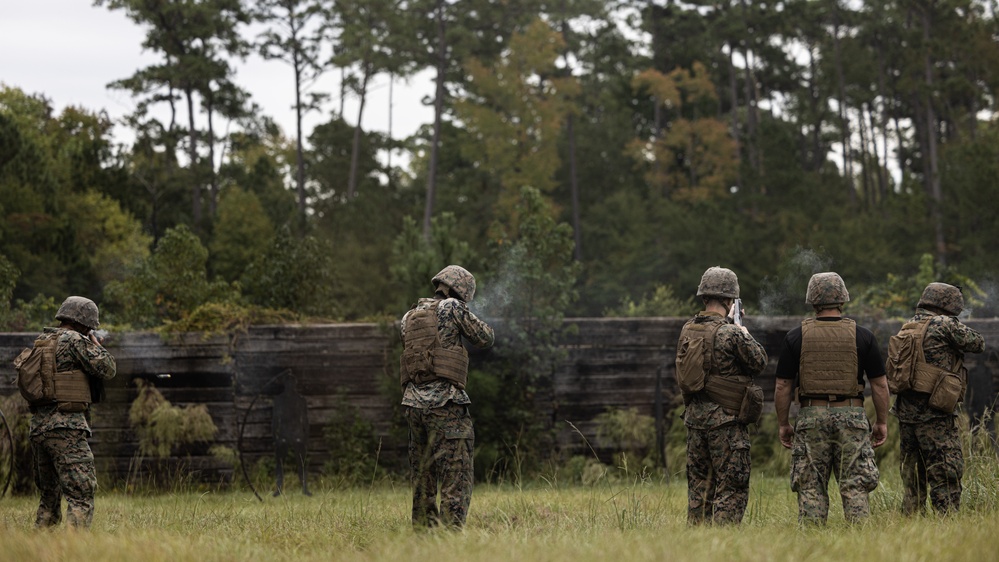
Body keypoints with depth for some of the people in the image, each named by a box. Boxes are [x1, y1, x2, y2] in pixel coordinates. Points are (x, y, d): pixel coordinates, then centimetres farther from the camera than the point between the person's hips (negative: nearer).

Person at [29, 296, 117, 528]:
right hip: (66, 427, -8)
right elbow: (107, 369, -7)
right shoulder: (75, 340, -7)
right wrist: (96, 345, 12)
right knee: (81, 495, -11)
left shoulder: (41, 342, 15)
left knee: (49, 496, 18)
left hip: (38, 427, 8)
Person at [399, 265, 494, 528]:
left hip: (414, 404, 7)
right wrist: (467, 319, 22)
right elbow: (485, 339, 3)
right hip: (445, 404, -6)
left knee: (422, 478, 16)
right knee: (456, 479, -7)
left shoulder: (409, 317, 14)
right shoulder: (451, 308, -3)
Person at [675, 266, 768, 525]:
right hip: (725, 420, -7)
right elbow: (759, 363, -4)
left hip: (694, 416, 7)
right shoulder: (731, 334, -15)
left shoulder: (687, 330, 5)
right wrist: (747, 336, 15)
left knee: (699, 484, 14)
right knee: (732, 487, -2)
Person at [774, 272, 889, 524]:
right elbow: (880, 384, 2)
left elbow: (782, 387, 1)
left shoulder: (795, 338, 0)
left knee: (810, 489, 4)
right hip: (852, 416, 0)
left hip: (811, 417, 0)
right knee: (855, 487, 2)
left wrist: (783, 424, 11)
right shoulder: (863, 336, 1)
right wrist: (882, 422, 12)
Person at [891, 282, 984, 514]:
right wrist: (959, 331, 16)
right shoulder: (943, 324, -9)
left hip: (906, 411, 7)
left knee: (912, 477, 13)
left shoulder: (906, 329, 13)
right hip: (933, 415, -7)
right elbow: (978, 343, 1)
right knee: (946, 474, -5)